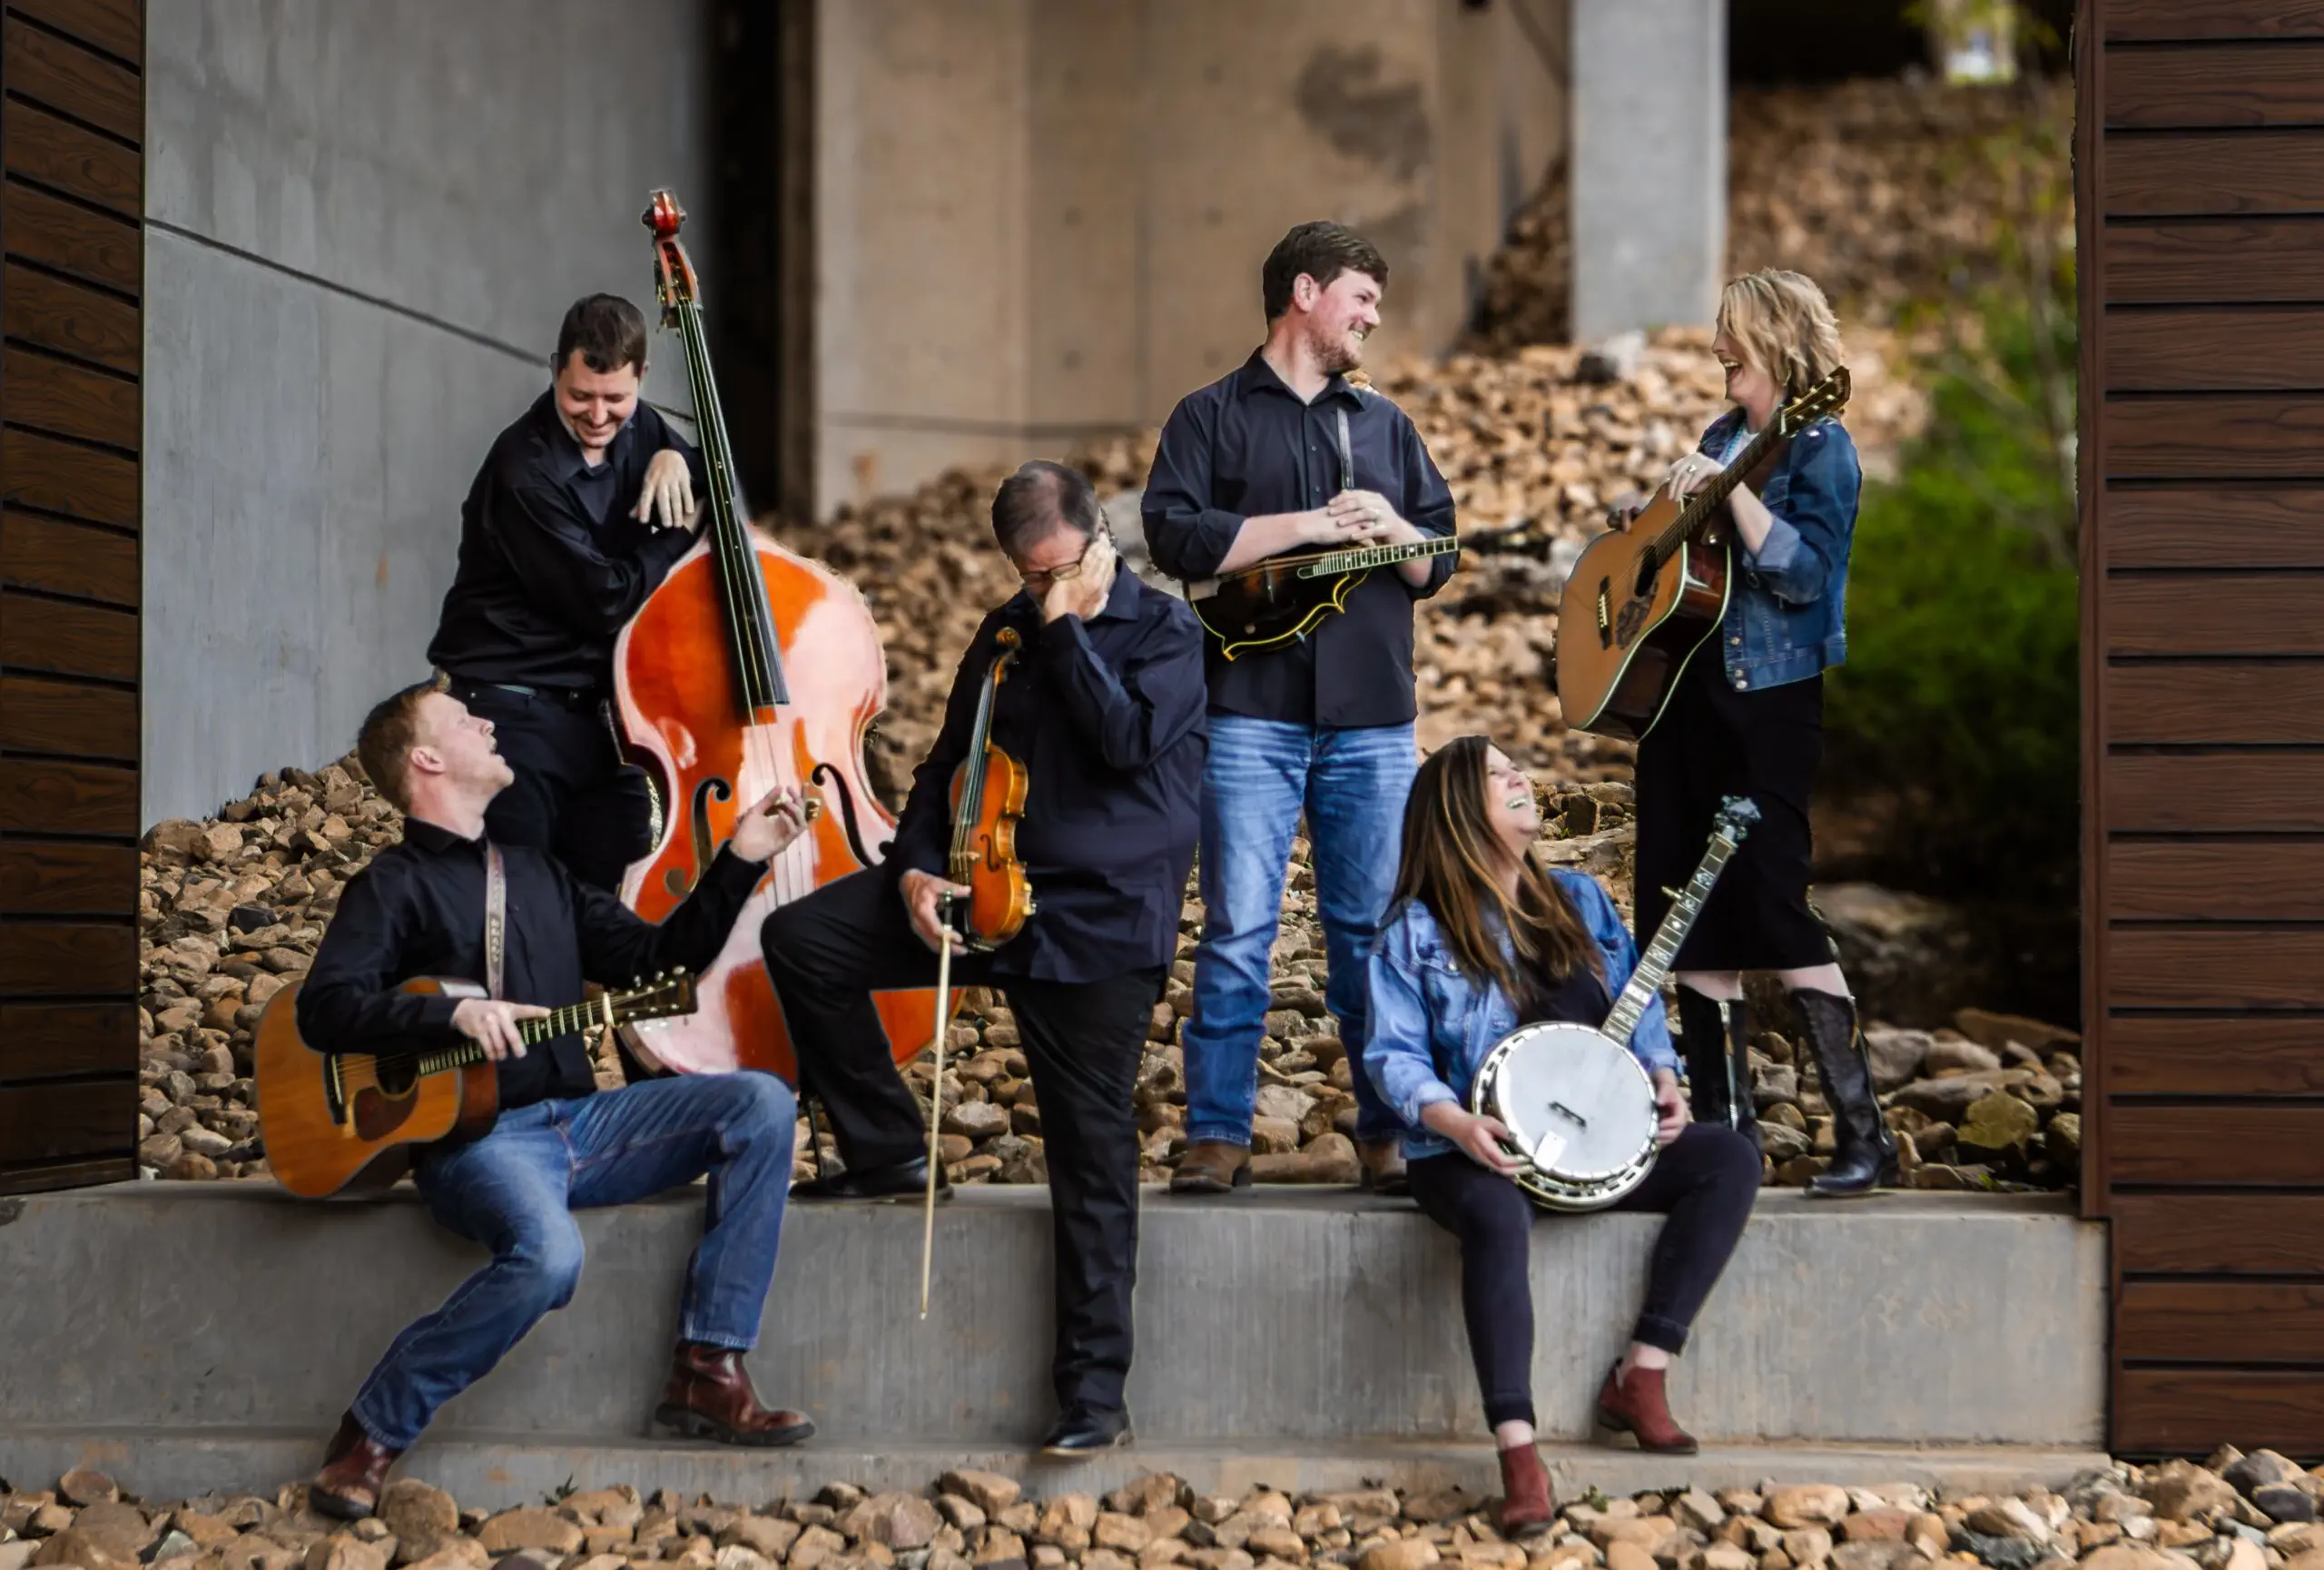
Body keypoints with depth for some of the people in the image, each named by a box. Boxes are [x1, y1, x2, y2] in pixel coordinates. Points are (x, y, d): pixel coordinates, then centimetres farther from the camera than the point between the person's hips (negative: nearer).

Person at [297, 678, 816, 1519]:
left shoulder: (537, 873, 23)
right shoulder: (395, 883, 1)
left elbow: (656, 958, 23)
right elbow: (325, 1009, -13)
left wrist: (740, 862, 13)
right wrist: (455, 1013, -25)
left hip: (578, 1120, 7)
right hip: (475, 1137, -7)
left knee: (760, 1102, -10)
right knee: (548, 1254, -37)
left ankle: (708, 1371, -13)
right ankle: (373, 1433, -17)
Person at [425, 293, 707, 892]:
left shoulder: (637, 431, 4)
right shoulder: (525, 471, -18)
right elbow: (607, 600, -19)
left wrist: (676, 460, -5)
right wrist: (681, 534, -8)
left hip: (593, 704, 7)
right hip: (509, 706, -6)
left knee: (616, 894, 5)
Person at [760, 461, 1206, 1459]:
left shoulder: (1165, 632, -1)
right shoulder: (1006, 636, 16)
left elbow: (1126, 737, -19)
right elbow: (949, 764, 19)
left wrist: (1065, 630, -13)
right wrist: (914, 869, 3)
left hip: (1100, 919, -6)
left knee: (1092, 1150, -5)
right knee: (802, 938, -8)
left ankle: (1095, 1392, 0)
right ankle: (890, 1154, 7)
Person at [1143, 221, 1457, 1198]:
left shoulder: (1384, 425, 21)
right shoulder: (1213, 418, 8)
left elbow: (1439, 562, 19)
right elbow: (1176, 536, -7)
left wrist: (1395, 532, -2)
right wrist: (1309, 525, -9)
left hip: (1372, 718, 4)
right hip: (1253, 711, -3)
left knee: (1373, 927, 3)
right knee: (1238, 930, -6)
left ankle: (1389, 1131, 9)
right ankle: (1218, 1135, -2)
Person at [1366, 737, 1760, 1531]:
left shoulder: (1581, 901, 15)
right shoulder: (1416, 931, -1)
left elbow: (1638, 1005, 16)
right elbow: (1395, 1054, -6)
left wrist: (1661, 1076, -3)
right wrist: (1454, 1123, -24)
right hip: (1479, 1149, -6)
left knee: (1730, 1159, -13)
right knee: (1499, 1219, -39)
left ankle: (1640, 1375, -13)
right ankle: (1518, 1456, -42)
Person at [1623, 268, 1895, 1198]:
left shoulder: (1818, 449, -7)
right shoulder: (1722, 437, 16)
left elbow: (1802, 573, -20)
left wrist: (1731, 489, -24)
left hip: (1769, 701, -8)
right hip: (1687, 692, 8)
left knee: (1772, 905, -12)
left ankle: (1863, 1136, -7)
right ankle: (1721, 1128, 15)